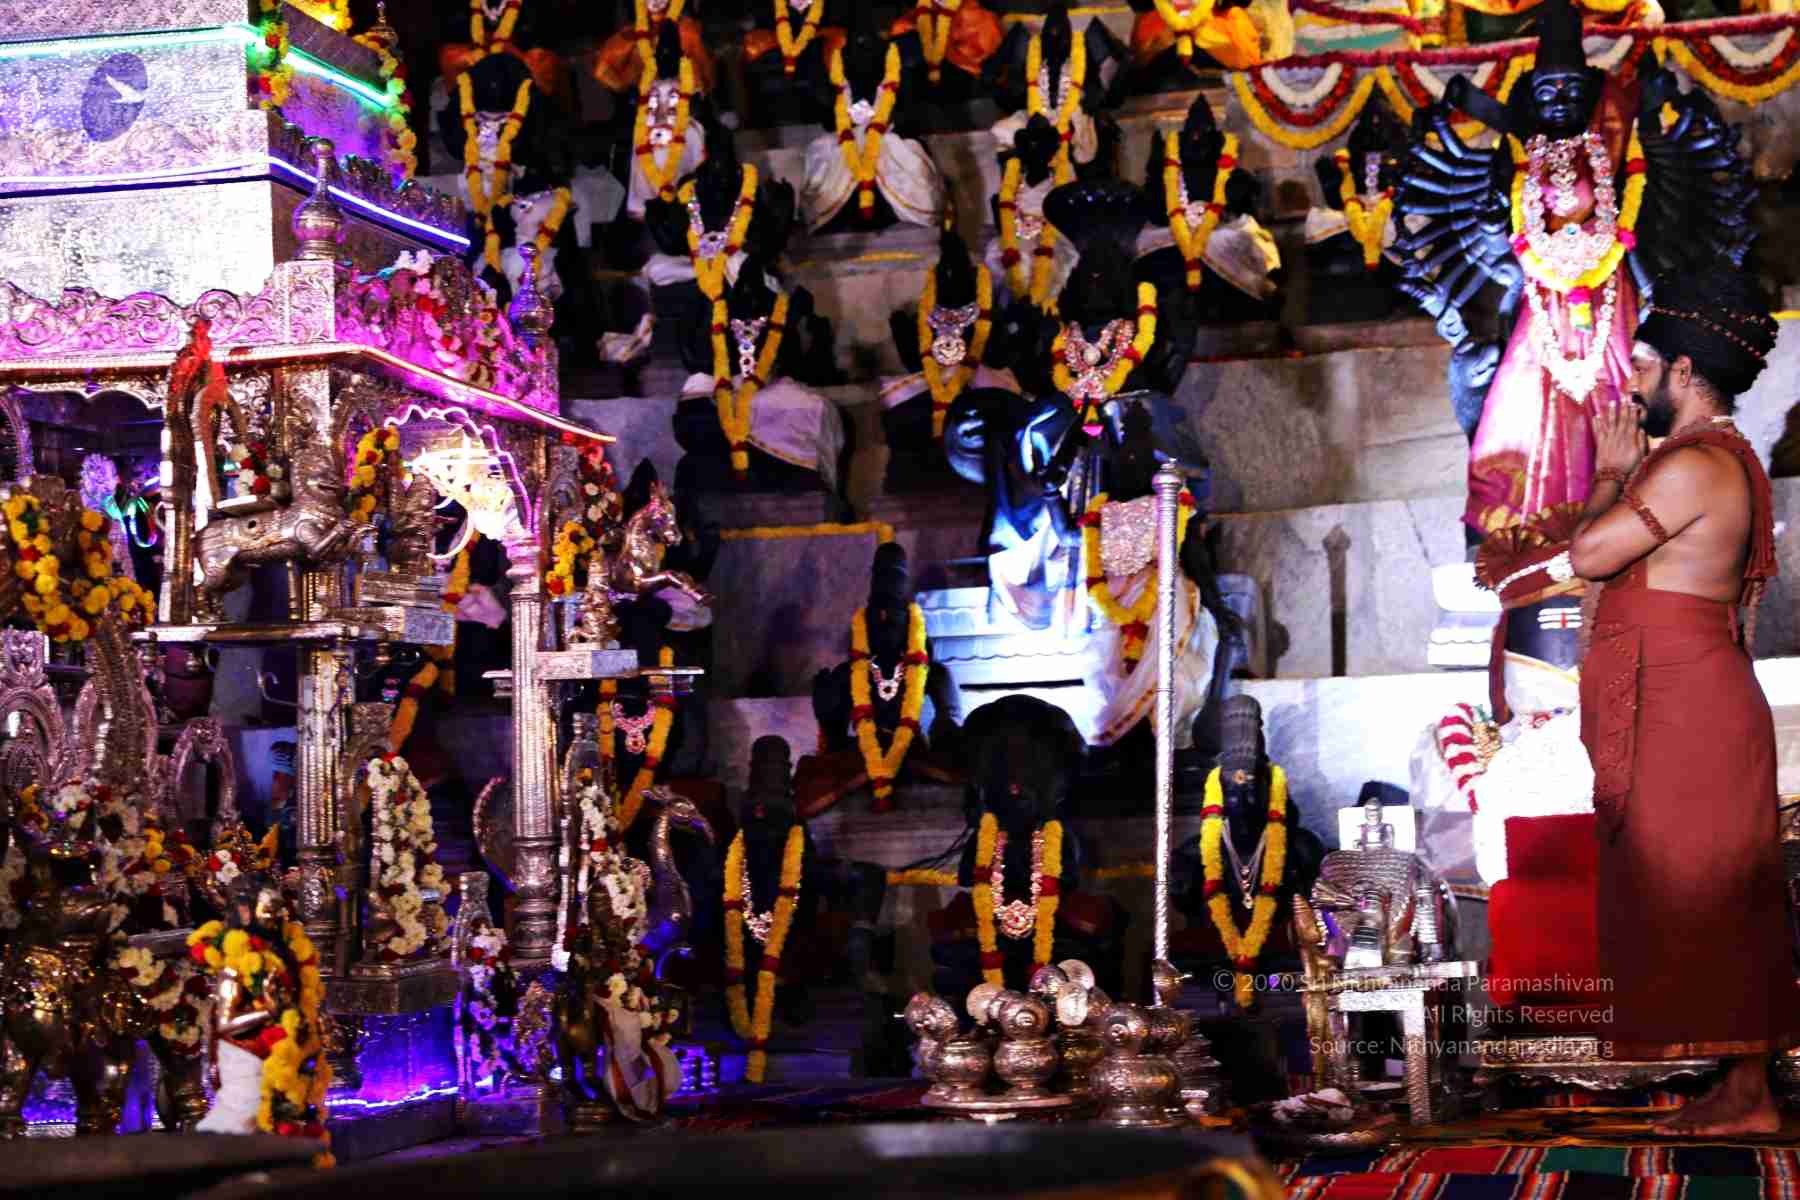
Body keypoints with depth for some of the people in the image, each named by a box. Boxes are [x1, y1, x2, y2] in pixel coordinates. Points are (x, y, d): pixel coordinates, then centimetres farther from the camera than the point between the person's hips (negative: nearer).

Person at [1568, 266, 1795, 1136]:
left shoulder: (1693, 466, -16)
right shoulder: (1728, 461, 18)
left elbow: (1587, 553, -14)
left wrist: (1612, 471, -2)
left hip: (1684, 706, -11)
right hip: (1690, 708, 11)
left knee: (1697, 898, -8)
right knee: (1714, 902, 10)